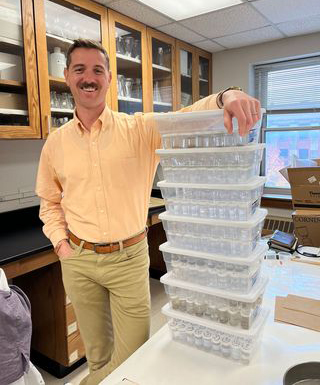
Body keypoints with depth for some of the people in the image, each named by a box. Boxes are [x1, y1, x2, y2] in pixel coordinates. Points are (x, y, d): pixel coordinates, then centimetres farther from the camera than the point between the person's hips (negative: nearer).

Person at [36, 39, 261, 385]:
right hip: (78, 260, 2)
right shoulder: (55, 142, 2)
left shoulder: (139, 129, -6)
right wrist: (60, 241, 0)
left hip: (129, 256, -1)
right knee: (97, 352, 19)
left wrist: (225, 97, -41)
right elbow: (50, 202, 13)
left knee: (133, 352, 9)